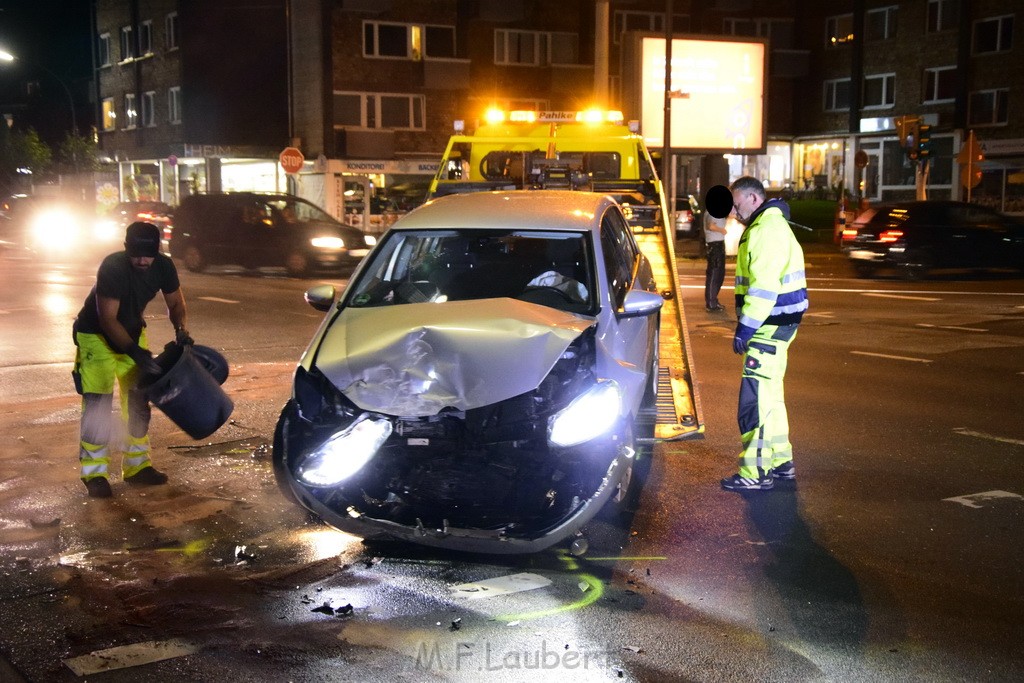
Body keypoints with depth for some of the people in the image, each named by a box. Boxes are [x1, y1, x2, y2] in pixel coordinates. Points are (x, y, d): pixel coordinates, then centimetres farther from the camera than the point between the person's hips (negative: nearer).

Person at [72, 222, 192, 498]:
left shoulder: (164, 266, -15)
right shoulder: (112, 268, -31)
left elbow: (175, 302, 0)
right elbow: (107, 319, -31)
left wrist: (180, 330, -20)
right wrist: (136, 353, -40)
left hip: (132, 332, 6)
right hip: (96, 335, -6)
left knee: (138, 401, 7)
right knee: (98, 404, -11)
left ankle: (137, 466, 18)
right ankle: (94, 473, -3)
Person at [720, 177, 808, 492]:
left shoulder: (768, 229, -16)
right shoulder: (766, 225, 19)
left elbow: (764, 286, -24)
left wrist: (745, 327, -23)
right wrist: (748, 324, 21)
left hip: (771, 325, -11)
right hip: (773, 324, 11)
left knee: (756, 399, -9)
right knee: (769, 395, 18)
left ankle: (756, 473, -7)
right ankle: (780, 462, 27)